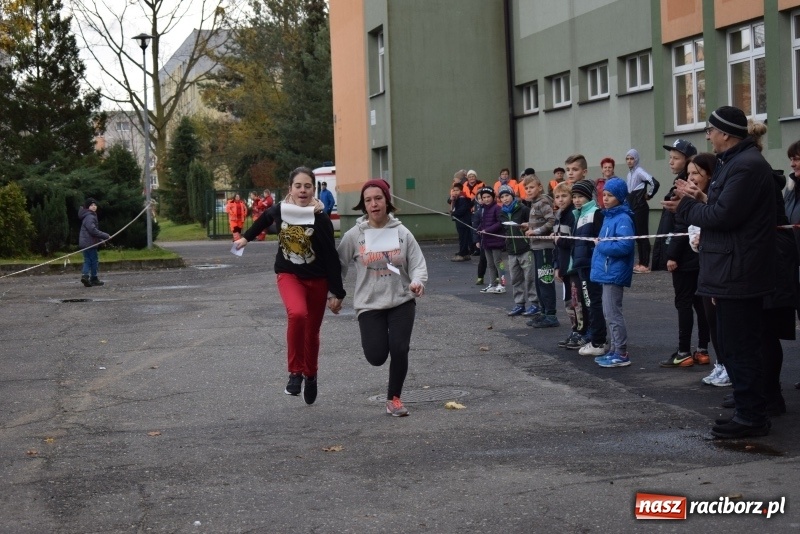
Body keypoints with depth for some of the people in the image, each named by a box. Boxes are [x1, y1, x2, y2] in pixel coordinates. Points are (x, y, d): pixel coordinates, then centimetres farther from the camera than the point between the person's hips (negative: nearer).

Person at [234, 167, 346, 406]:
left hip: (317, 279, 0)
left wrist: (337, 292, -10)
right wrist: (246, 237, 29)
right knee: (297, 314, -30)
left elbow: (331, 257, -11)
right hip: (289, 275, 0)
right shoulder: (279, 210, -10)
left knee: (312, 331, 12)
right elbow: (265, 218, 16)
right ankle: (295, 373, -16)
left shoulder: (320, 219, -16)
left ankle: (310, 375, 40)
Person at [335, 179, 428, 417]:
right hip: (369, 303, 0)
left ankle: (394, 398, 15)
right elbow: (339, 265, 5)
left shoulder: (401, 232, -4)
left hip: (402, 301, 1)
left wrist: (418, 282, -23)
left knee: (399, 350, -8)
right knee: (376, 356, -8)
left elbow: (418, 263, -3)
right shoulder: (354, 235, -5)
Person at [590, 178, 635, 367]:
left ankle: (621, 354, 0)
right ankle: (614, 350, 24)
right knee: (609, 313, 16)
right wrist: (600, 245, 2)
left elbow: (625, 245, -25)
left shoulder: (623, 219, -15)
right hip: (607, 271, 10)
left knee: (613, 313, -6)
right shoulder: (609, 216, 13)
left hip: (614, 273, -10)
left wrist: (601, 245, -16)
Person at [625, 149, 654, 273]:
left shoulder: (639, 172, -12)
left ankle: (645, 264, -7)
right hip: (632, 207, 9)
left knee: (643, 235, -7)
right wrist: (628, 205, 8)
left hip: (640, 207, -9)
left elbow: (654, 182, -27)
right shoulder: (629, 173, 14)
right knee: (637, 235, 10)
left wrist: (648, 195, -14)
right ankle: (641, 262, 15)